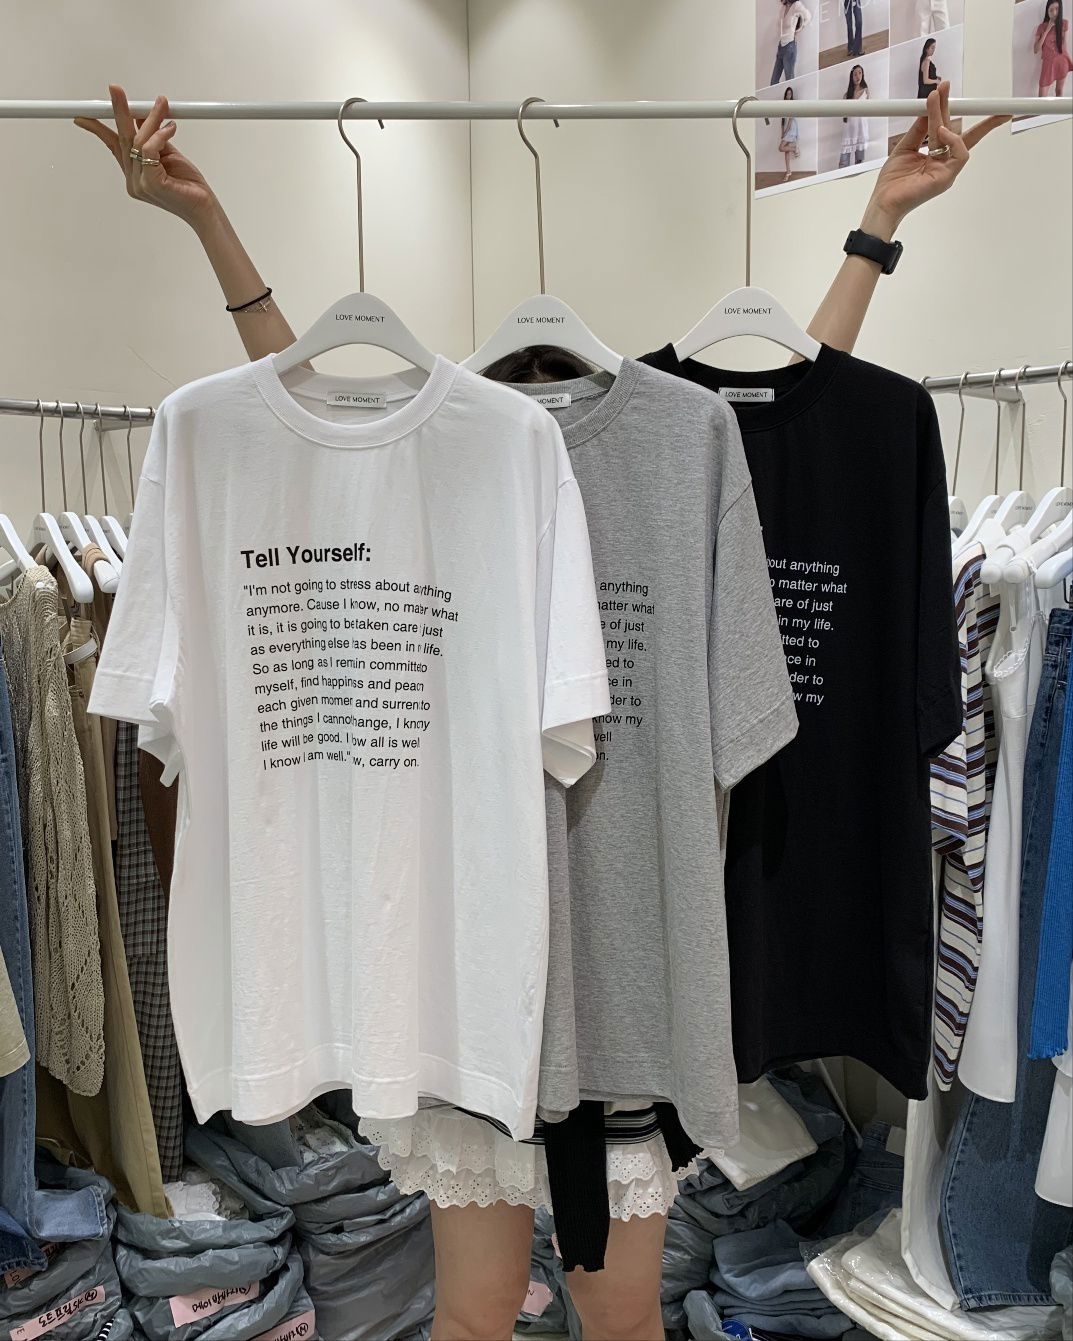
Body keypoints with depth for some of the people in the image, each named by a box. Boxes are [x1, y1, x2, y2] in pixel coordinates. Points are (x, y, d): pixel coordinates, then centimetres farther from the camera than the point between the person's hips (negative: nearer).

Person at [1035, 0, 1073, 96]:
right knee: (1042, 95, -4)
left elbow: (1065, 44, 5)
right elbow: (1036, 50, -12)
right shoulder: (1042, 27, -6)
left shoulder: (1065, 23, -2)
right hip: (1048, 62, -2)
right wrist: (1047, 31, -16)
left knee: (1059, 91, 12)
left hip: (1062, 61, 2)